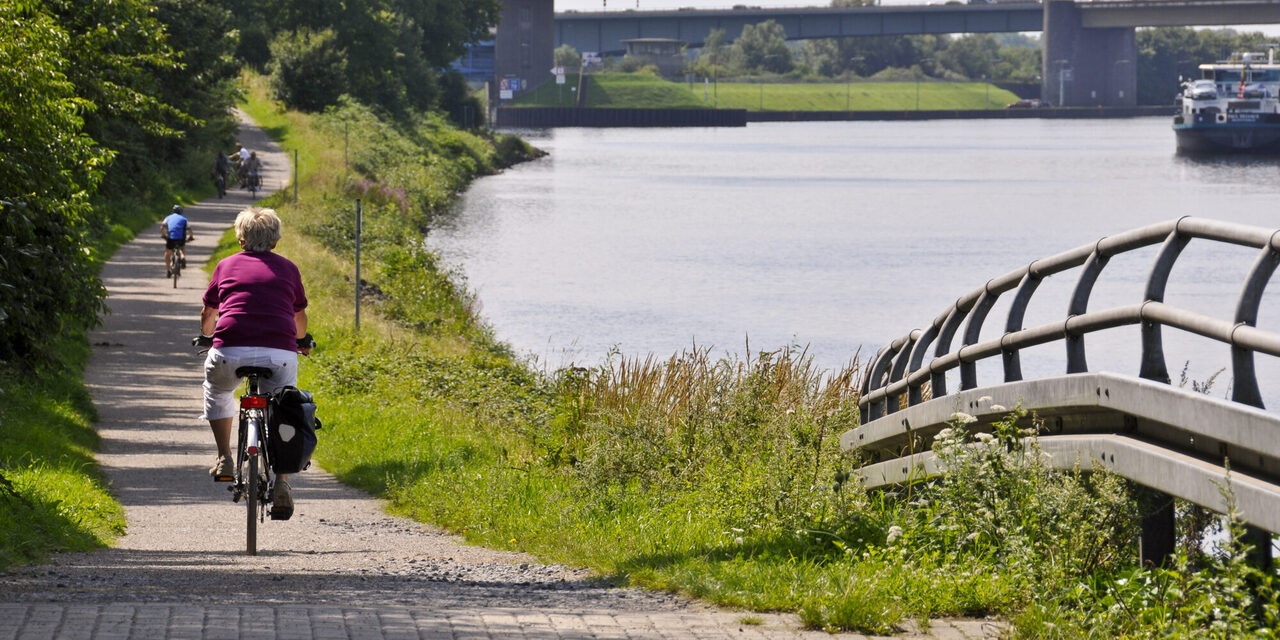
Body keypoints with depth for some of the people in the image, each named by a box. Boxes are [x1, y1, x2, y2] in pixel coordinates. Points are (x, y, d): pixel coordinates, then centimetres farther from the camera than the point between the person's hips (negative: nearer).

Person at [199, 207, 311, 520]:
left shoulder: (227, 265, 17)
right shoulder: (288, 269, 18)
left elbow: (207, 314, 28)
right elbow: (299, 316, 33)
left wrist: (207, 336, 50)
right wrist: (303, 341, 54)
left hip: (230, 352, 0)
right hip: (279, 354, 0)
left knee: (217, 389, 31)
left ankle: (225, 459, 24)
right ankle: (282, 481, -4)